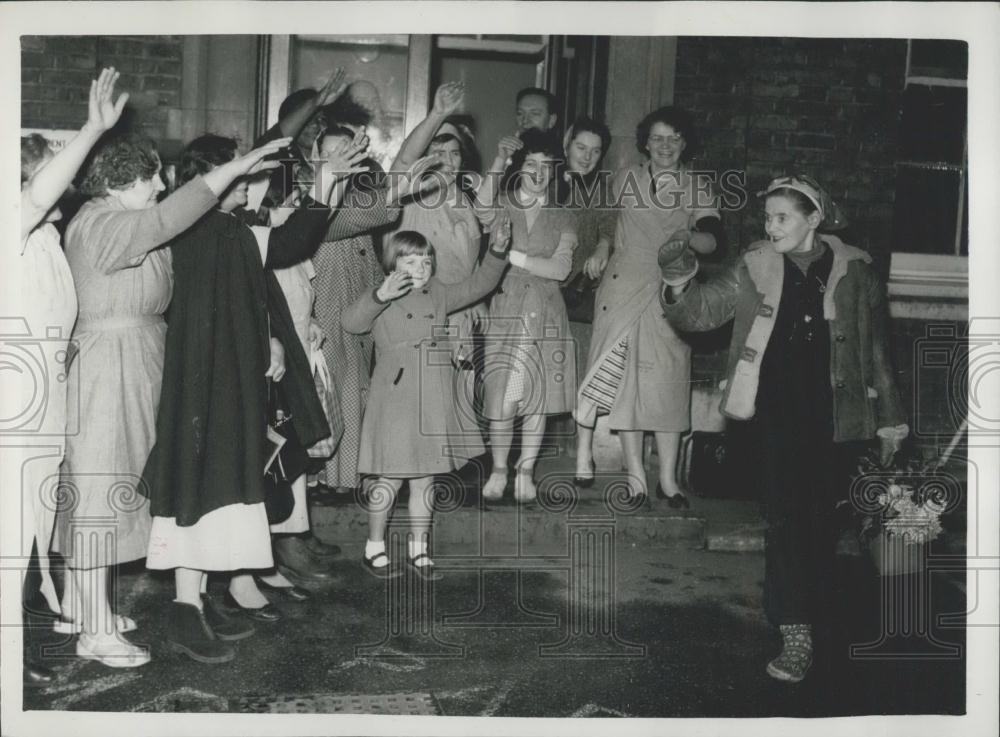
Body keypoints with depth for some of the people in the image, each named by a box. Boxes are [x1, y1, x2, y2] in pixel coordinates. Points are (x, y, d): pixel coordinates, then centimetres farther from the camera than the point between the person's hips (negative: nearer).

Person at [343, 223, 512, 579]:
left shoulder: (438, 295, 10)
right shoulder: (383, 301, -6)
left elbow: (477, 286, 11)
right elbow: (351, 322, -22)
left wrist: (497, 253, -2)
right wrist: (381, 295, -37)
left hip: (434, 403, 5)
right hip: (395, 401, -5)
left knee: (425, 479, 11)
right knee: (390, 478, 3)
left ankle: (418, 548, 24)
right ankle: (374, 547, 20)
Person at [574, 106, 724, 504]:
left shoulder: (696, 189, 8)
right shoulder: (626, 180, 10)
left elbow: (711, 239, -6)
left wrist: (688, 237, -27)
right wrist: (601, 249, 6)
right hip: (624, 289, 0)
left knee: (669, 381, -2)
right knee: (624, 380, -2)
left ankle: (668, 479, 5)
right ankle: (635, 477, 5)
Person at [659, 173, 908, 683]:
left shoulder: (853, 271, 3)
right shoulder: (756, 269, 3)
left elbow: (877, 348, 9)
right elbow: (701, 312, -2)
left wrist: (889, 418, 13)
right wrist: (680, 284, -25)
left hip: (835, 413, 1)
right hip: (778, 408, 0)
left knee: (820, 513, 7)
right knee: (787, 512, -8)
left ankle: (808, 610, 25)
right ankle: (796, 630, -7)